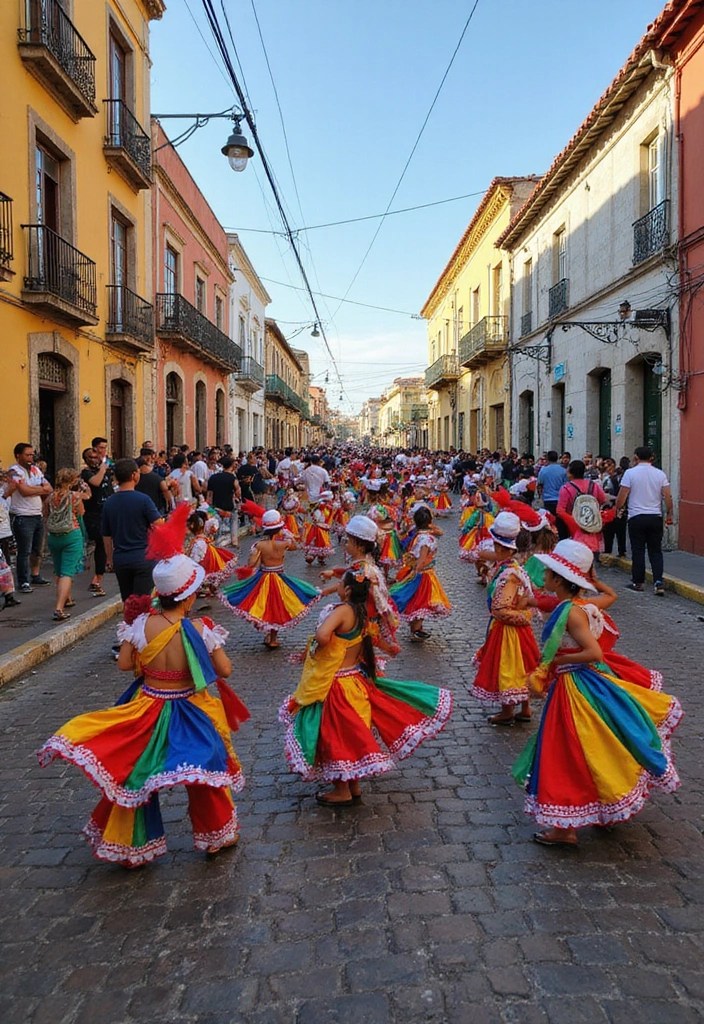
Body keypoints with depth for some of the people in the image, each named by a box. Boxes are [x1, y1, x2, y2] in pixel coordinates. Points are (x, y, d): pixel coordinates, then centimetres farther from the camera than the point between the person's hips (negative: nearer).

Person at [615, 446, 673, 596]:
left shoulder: (630, 473, -5)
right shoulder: (660, 474, 3)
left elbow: (622, 496, -7)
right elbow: (668, 497, 1)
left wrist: (618, 509, 10)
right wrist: (669, 514, 12)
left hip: (636, 517, -3)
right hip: (656, 517, 3)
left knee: (638, 551, 5)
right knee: (656, 551, 7)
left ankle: (637, 582, 12)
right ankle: (658, 582, -5)